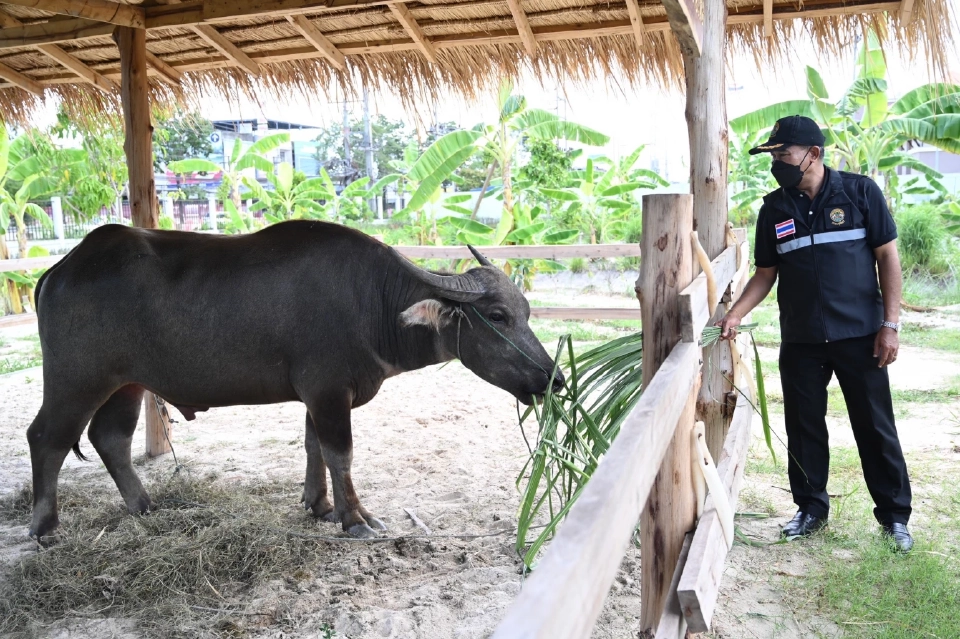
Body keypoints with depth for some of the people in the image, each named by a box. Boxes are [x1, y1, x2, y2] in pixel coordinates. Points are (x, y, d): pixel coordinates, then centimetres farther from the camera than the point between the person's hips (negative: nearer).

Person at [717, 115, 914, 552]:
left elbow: (887, 257, -2)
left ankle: (895, 515, 21)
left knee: (875, 426, 6)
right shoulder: (774, 209, 5)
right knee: (804, 426, 10)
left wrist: (890, 324, -7)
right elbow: (765, 274, 8)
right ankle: (811, 507, 26)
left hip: (858, 335, -3)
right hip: (800, 341, 3)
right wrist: (735, 315, -7)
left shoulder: (860, 192, -3)